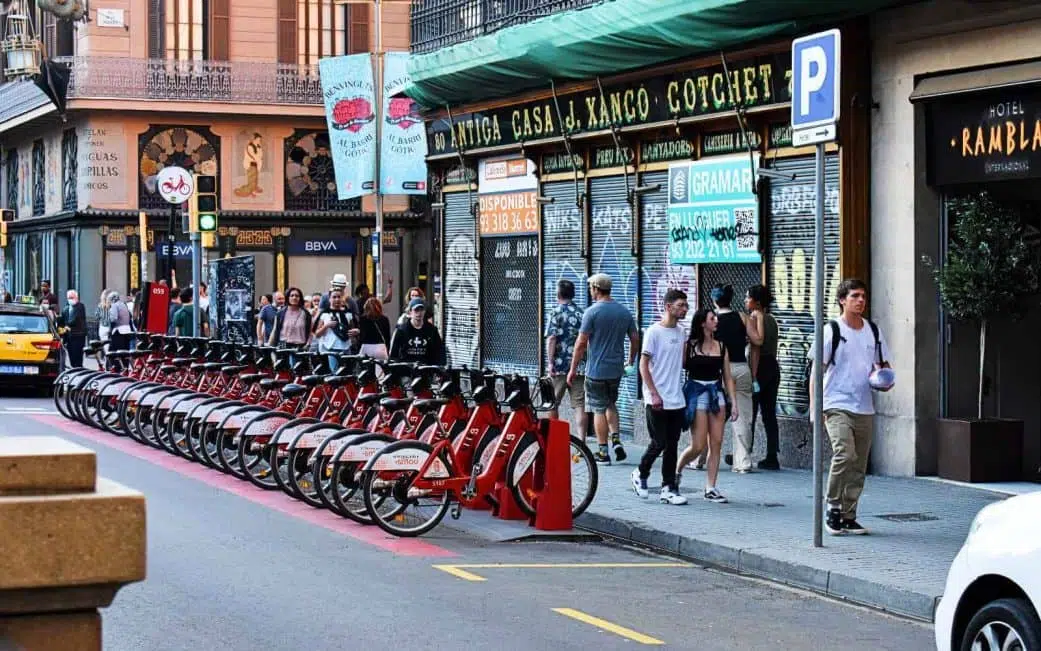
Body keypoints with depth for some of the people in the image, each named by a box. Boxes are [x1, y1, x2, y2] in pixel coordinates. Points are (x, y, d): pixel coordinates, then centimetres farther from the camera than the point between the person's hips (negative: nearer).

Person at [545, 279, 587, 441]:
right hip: (579, 366, 4)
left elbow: (551, 339, -12)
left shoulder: (556, 312, -4)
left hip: (560, 365, -4)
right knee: (579, 404, -1)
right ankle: (582, 439, -10)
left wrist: (550, 362, -11)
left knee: (552, 403, 10)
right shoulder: (581, 313, 10)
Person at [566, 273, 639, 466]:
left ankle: (603, 452, 3)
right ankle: (616, 440, 7)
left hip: (596, 370, -5)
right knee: (611, 404, 23)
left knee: (599, 410, 2)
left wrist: (573, 369, -6)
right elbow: (635, 338, 10)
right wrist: (631, 362, 25)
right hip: (616, 370, 5)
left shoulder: (592, 312, -12)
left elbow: (581, 343, -13)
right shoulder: (624, 312, 5)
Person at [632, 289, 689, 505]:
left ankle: (668, 489, 9)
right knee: (659, 443, -4)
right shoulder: (654, 332, -9)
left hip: (676, 400, 6)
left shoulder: (681, 333, 11)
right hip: (657, 401, -6)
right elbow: (643, 365, -10)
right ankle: (641, 475, 19)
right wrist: (654, 394, -15)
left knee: (672, 446, 5)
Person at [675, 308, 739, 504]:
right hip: (696, 392, -5)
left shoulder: (721, 346, 9)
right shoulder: (689, 346, -4)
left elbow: (728, 377, 12)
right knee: (699, 445, -7)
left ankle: (710, 488, 5)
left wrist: (734, 403, 7)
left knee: (716, 443, 0)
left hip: (716, 393, 5)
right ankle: (676, 471, 20)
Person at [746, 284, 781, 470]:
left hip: (760, 367, -7)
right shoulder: (772, 320, 12)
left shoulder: (753, 318, -10)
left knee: (749, 413, 1)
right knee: (770, 414, 7)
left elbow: (756, 349, -16)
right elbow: (773, 348, 12)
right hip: (773, 366, 7)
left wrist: (753, 375, -17)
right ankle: (772, 458, 6)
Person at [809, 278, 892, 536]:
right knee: (845, 454, -23)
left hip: (864, 409, 6)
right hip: (837, 406, -6)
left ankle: (848, 517, 17)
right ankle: (834, 509, -9)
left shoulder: (873, 331, 11)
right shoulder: (831, 331, -4)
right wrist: (814, 408, -12)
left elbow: (884, 365, 22)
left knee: (858, 466, 7)